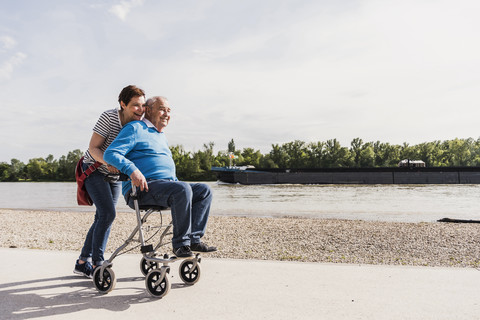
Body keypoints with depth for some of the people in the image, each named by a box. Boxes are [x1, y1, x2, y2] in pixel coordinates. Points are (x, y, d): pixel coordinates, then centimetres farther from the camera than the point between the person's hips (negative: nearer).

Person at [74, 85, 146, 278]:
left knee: (103, 218, 7)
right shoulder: (109, 117, -24)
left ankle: (82, 262, 21)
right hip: (94, 169, -6)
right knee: (107, 214, -17)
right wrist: (107, 161, -41)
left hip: (114, 174, 6)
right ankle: (97, 264, -4)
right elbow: (93, 148, -23)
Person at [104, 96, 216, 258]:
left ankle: (194, 239, -16)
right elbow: (110, 153, -11)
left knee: (204, 190, -8)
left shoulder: (162, 137, 28)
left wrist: (176, 181, 19)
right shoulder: (135, 129, 2)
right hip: (142, 189, -8)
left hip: (168, 184, 9)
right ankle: (180, 243, -23)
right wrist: (132, 170, -27)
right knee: (182, 189, -33)